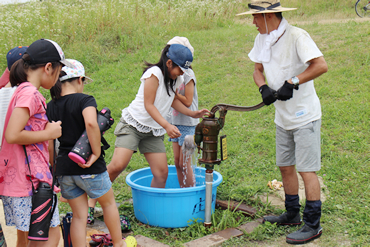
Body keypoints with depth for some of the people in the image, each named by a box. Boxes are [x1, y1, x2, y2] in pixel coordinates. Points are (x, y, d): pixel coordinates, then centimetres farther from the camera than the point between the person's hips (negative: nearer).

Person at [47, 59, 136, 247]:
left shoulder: (51, 106, 4)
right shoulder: (85, 100, -13)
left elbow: (49, 144, 4)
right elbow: (91, 123, -33)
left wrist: (53, 167, 15)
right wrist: (96, 152, -24)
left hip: (64, 167, 4)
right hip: (88, 168, -4)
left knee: (79, 215, 14)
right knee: (108, 203, 20)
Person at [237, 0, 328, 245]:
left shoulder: (296, 36, -19)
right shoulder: (262, 39, 5)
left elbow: (321, 65, -28)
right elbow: (257, 70, 13)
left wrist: (292, 83, -27)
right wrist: (264, 88, -7)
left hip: (305, 116, -8)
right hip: (283, 117, 8)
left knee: (307, 169, -5)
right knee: (286, 167, 17)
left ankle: (313, 225, 4)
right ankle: (292, 214, 33)